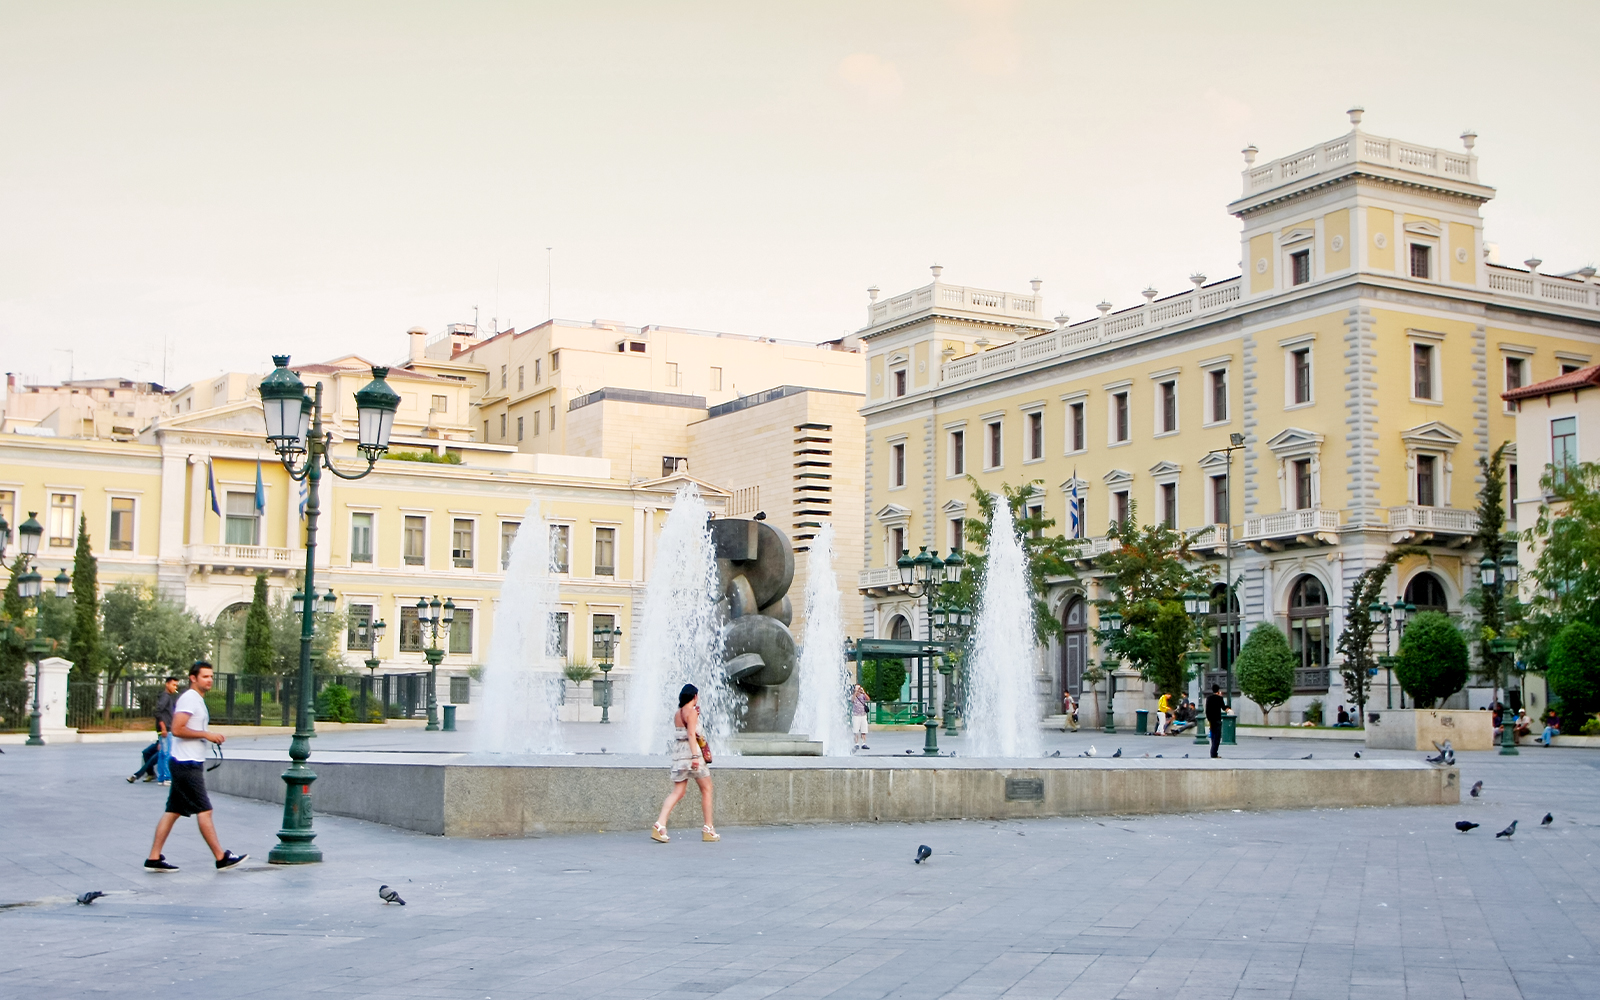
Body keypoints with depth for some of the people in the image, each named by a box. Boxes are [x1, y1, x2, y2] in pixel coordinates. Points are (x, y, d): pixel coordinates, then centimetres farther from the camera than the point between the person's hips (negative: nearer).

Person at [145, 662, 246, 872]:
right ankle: (221, 858, -4)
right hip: (187, 764, -10)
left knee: (173, 811, 9)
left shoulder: (197, 700, 19)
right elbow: (177, 729, -21)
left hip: (189, 764, 10)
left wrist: (211, 737, 12)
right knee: (204, 811, -7)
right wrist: (206, 734, -17)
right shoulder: (189, 699, -12)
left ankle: (154, 858, 10)